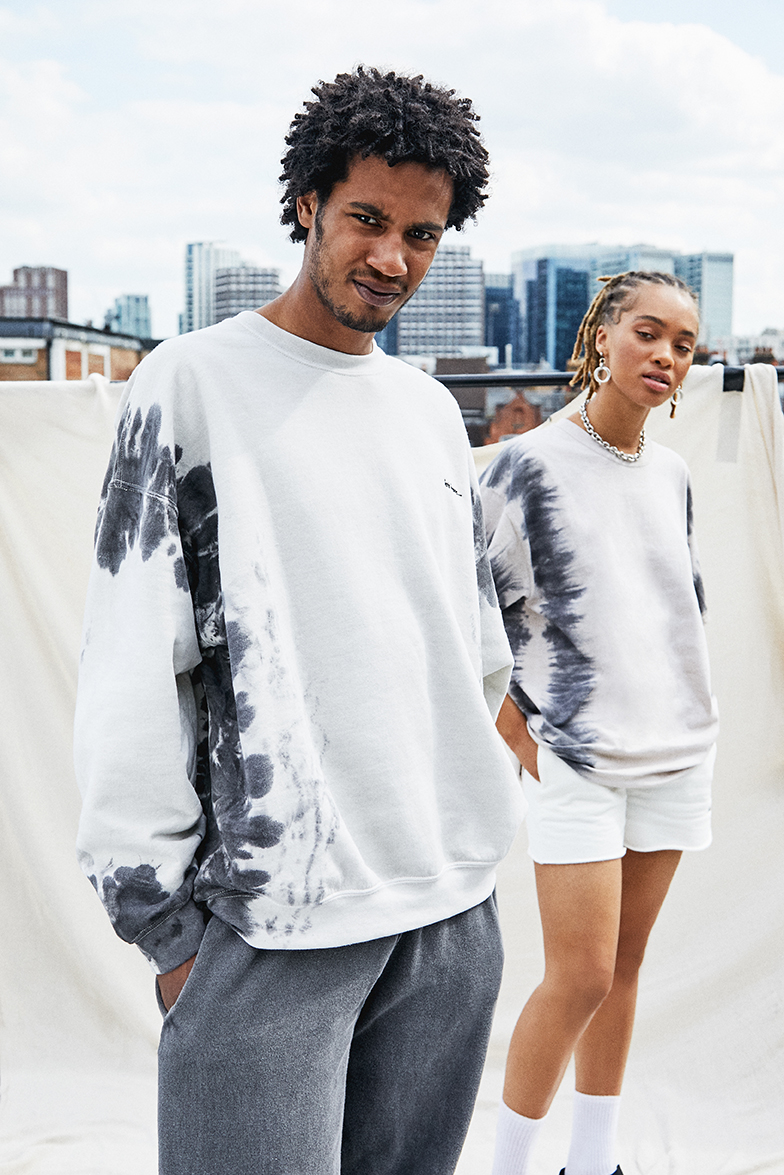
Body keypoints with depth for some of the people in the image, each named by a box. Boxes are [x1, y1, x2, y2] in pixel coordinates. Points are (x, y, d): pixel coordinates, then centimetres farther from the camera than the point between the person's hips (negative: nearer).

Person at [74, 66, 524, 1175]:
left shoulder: (433, 409, 13)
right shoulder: (193, 383, -4)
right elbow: (131, 671, -8)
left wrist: (478, 824, 17)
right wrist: (161, 916, -9)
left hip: (456, 910, 6)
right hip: (271, 916, -5)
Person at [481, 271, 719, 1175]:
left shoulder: (672, 476, 9)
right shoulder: (530, 464, -9)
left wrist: (680, 719, 14)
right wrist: (522, 744, -10)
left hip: (675, 753, 6)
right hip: (576, 759, -5)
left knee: (623, 966, 12)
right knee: (580, 977, -6)